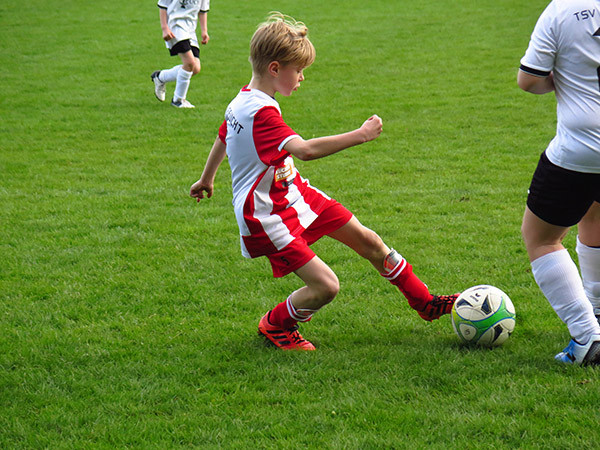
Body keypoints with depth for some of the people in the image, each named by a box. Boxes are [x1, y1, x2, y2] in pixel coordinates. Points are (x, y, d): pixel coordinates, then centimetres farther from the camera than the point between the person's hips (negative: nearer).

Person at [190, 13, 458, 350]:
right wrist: (361, 135, -37)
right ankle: (275, 325, 17)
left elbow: (222, 138, 24)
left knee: (368, 240, 10)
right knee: (326, 286, -14)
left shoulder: (244, 101, 5)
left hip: (294, 193, 10)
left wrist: (206, 179, 42)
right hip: (267, 217, -10)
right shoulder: (261, 112, -29)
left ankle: (426, 303, 26)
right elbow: (305, 150, -42)